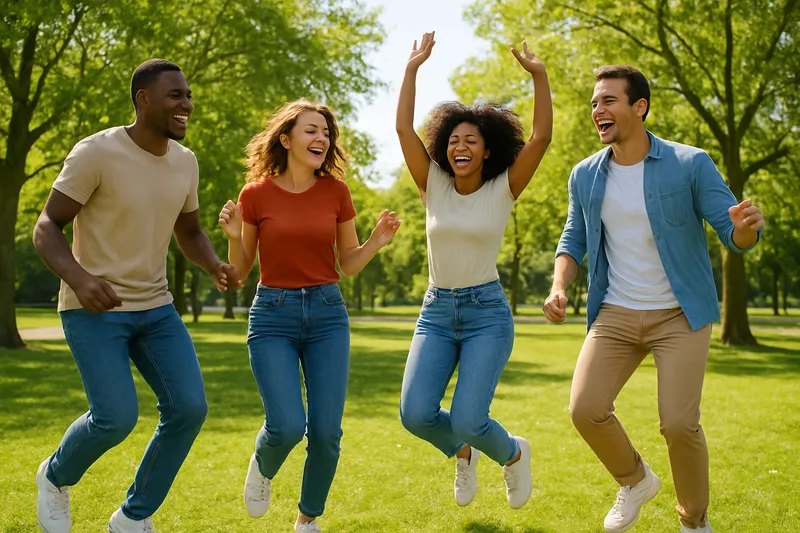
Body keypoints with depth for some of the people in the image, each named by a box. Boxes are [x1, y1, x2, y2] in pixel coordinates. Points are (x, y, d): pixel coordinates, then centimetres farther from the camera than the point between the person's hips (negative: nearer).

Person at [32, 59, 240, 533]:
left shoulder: (185, 161, 3)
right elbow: (47, 228, -13)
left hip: (155, 306, 6)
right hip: (94, 308, -6)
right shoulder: (96, 153, -16)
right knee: (117, 418, -17)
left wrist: (215, 265, -7)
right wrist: (78, 278, -33)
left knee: (189, 408, -8)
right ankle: (57, 477, 19)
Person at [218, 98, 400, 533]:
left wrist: (377, 242, -7)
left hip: (327, 313, 2)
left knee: (326, 430, -4)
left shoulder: (336, 191, 2)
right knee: (287, 427, -15)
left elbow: (348, 264, 10)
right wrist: (234, 236, -13)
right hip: (273, 315, -2)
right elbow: (240, 270, 5)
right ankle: (263, 469, 23)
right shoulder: (256, 194, -2)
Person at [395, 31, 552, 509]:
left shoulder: (503, 190, -3)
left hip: (488, 313, -3)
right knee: (416, 414, -12)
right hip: (436, 312, 3)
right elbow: (404, 129, -5)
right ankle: (462, 451, 23)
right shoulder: (434, 186, 3)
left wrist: (539, 76, -20)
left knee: (467, 419, -16)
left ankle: (513, 453, 21)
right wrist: (413, 68, -10)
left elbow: (542, 137, -14)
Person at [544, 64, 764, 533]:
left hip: (680, 314, -3)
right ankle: (636, 481, 21)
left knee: (679, 423, -12)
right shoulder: (586, 176, 2)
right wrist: (559, 288, -8)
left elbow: (736, 236, -9)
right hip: (616, 315, 4)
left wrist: (746, 225, -34)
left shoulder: (690, 165, -9)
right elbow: (573, 241, 12)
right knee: (585, 409, -10)